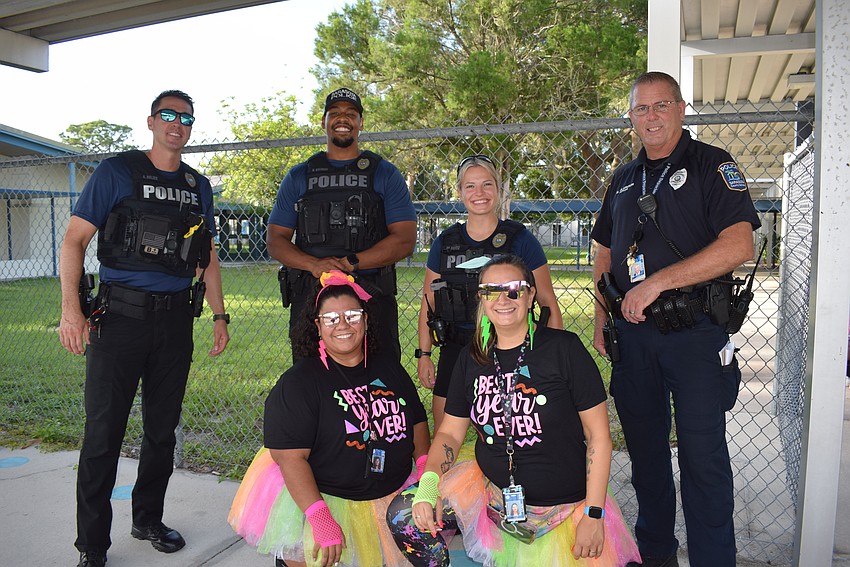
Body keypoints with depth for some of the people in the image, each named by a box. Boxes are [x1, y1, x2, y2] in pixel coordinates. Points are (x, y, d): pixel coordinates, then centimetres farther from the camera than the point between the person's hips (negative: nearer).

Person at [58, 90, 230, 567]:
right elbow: (75, 240, -4)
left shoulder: (199, 185, 13)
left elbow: (208, 257, 17)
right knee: (104, 432, 0)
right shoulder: (117, 172, -1)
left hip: (176, 318, 4)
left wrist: (220, 316, 11)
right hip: (120, 316, -4)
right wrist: (71, 309, -14)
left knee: (163, 429, 13)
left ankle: (148, 520, 31)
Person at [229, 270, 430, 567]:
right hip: (318, 495, -5)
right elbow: (290, 457, -16)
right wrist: (321, 520, -24)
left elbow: (417, 423, 13)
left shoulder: (387, 366, 6)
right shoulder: (298, 381, -10)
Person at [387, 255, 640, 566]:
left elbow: (598, 436, -8)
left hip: (566, 506, -3)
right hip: (490, 491, 3)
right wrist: (428, 484, -12)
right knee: (402, 514, -12)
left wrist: (593, 515, -12)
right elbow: (450, 433, 6)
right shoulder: (472, 358, 3)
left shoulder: (564, 348, -10)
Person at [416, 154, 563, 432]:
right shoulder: (445, 243, 7)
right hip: (455, 352, 3)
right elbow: (428, 304, 12)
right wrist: (423, 354, 7)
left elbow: (549, 304, 1)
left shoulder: (520, 239, -2)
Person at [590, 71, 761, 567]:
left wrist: (657, 282, -19)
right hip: (633, 333, 5)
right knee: (645, 451, 15)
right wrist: (602, 321, 12)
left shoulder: (712, 165, -3)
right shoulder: (625, 179, 14)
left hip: (694, 332, -5)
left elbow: (739, 246, -17)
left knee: (703, 459, 1)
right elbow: (606, 255, 20)